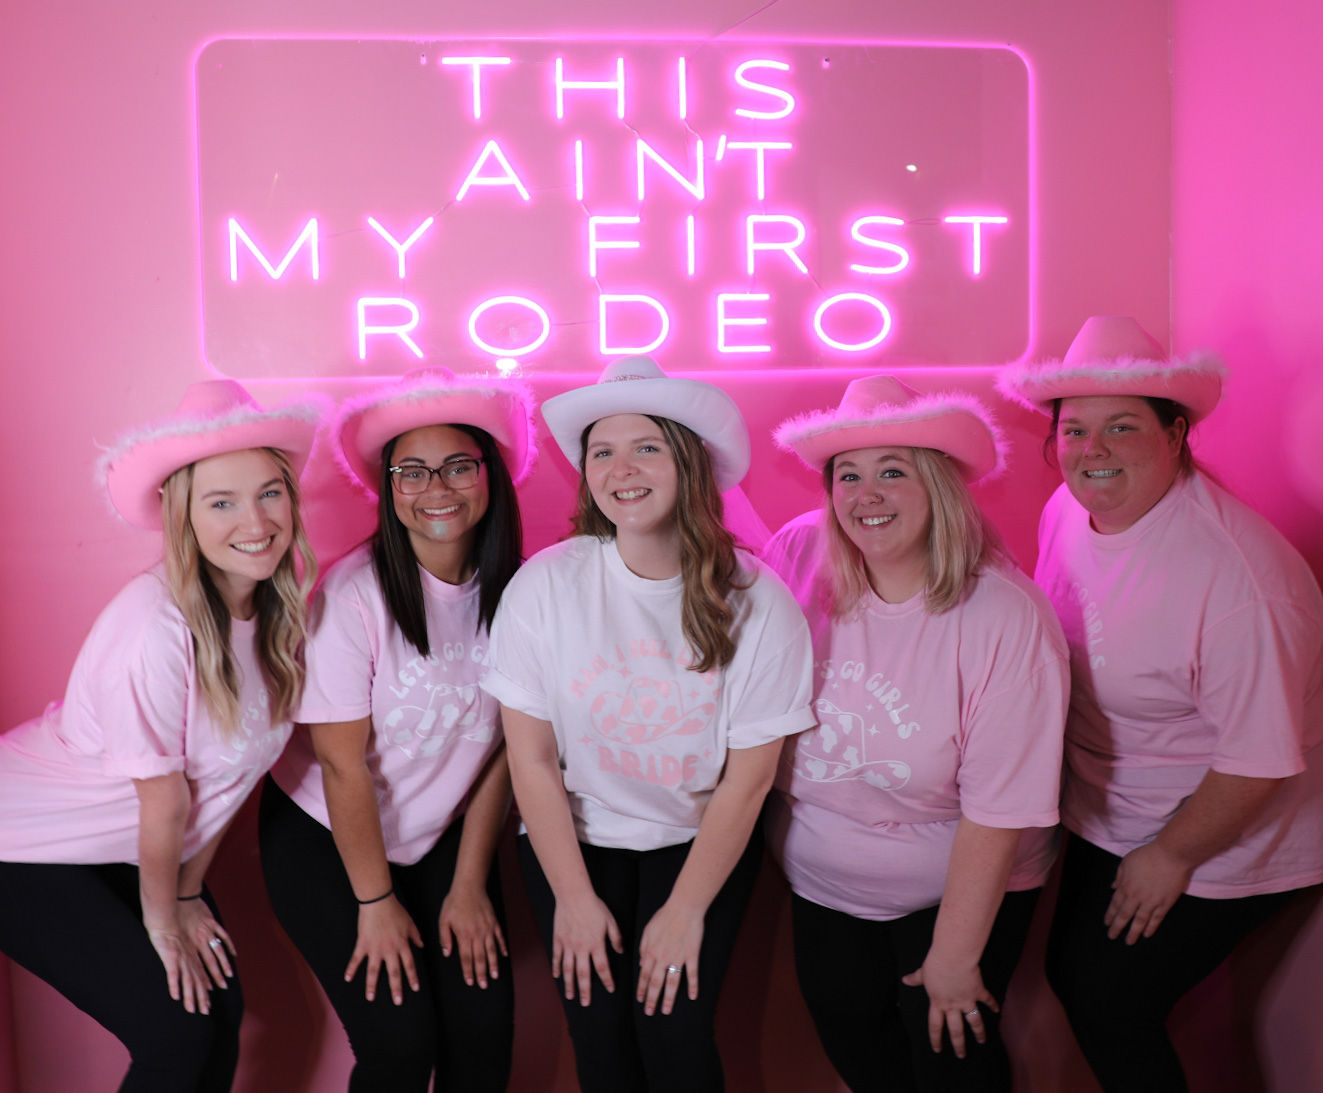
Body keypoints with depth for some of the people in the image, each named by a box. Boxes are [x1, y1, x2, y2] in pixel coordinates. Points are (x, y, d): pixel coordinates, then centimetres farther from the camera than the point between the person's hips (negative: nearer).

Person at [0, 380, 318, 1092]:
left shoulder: (277, 606, -10)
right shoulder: (156, 624, -32)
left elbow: (225, 769, -2)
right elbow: (164, 801, -20)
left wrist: (187, 896, 4)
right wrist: (161, 918, -6)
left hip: (129, 849, 7)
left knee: (222, 1009, 6)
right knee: (176, 1032, -6)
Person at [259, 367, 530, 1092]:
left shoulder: (512, 589, -10)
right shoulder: (355, 592, -23)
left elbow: (500, 750, -4)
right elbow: (343, 764, -17)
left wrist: (469, 885, -2)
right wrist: (375, 902, -9)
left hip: (444, 835, 4)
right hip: (323, 839, -3)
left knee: (486, 1021, -3)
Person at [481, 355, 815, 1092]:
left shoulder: (757, 601, -15)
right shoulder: (546, 583, -15)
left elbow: (748, 778, -10)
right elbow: (532, 758, -9)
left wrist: (687, 909, -8)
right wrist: (573, 897, -6)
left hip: (701, 840, 0)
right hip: (572, 839, 1)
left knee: (673, 1028, -9)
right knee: (599, 1027, -4)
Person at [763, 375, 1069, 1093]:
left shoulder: (1006, 616, -26)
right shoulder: (799, 555, -16)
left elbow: (999, 810, -21)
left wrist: (955, 956, -15)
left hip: (956, 883, -3)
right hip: (820, 877, 4)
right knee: (846, 1034, 19)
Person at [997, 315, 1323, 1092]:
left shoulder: (1236, 576, -33)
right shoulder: (1068, 510, -8)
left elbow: (1260, 761, -27)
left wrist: (1171, 858, -15)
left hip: (1216, 843, -7)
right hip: (1107, 820, 7)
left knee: (1110, 1010, 3)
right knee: (1072, 975, 19)